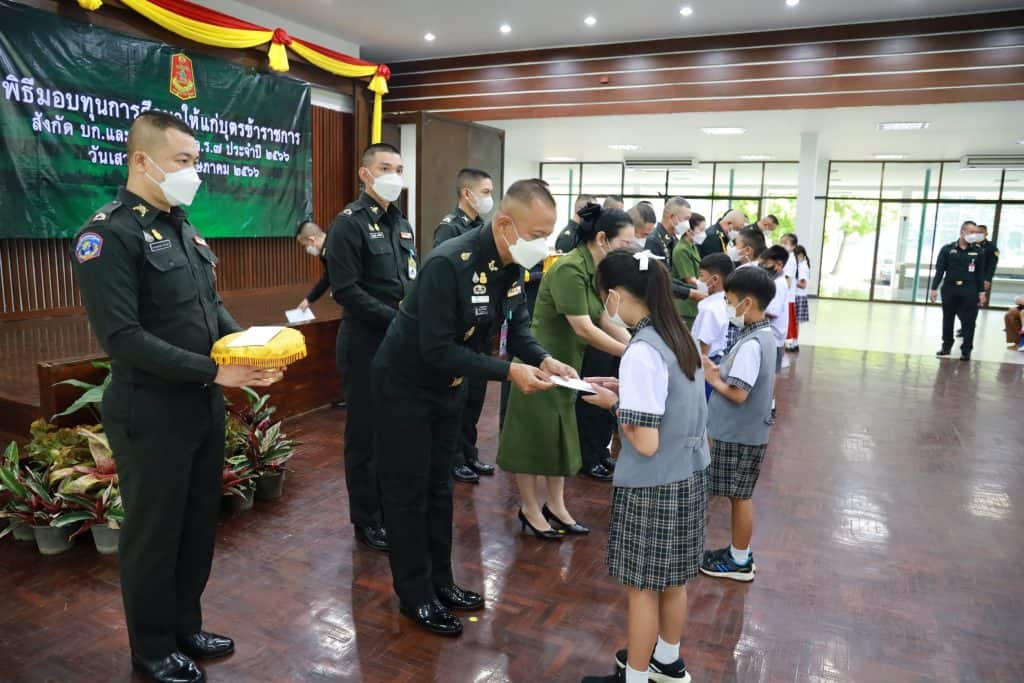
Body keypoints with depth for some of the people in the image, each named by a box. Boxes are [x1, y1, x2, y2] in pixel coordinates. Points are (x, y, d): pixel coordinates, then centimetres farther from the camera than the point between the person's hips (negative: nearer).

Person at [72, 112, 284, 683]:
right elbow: (122, 337, -23)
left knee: (200, 523, 18)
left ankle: (186, 626, 38)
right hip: (151, 414, -7)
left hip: (204, 407, 8)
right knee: (154, 533, 9)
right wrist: (213, 372, -23)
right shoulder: (109, 234, -15)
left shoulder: (183, 228, 9)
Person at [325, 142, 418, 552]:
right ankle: (367, 519, 18)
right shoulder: (350, 224, -9)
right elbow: (346, 290, -17)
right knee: (366, 433, 4)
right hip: (369, 345, -7)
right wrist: (397, 319, -19)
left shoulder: (402, 225, 15)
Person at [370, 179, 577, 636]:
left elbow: (517, 328, 1)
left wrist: (544, 359, -19)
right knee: (408, 492, 5)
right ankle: (415, 595, 21)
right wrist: (508, 371, -34)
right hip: (405, 387, -8)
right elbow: (437, 349, -33)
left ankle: (439, 581, 33)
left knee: (439, 487, 18)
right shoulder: (449, 264, -31)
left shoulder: (513, 265, -6)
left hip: (448, 388, 8)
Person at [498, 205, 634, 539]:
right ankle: (530, 509, 20)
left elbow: (606, 322, 3)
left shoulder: (593, 271, 5)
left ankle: (556, 506, 28)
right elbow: (583, 328, -26)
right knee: (535, 435, 4)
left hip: (567, 364, 9)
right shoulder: (569, 269, -24)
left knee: (560, 434, 15)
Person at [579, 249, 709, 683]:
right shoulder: (679, 337, 2)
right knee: (672, 579, 24)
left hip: (653, 487, -9)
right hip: (689, 475, 9)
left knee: (643, 587, 9)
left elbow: (646, 444, -24)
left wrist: (615, 403, -10)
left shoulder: (641, 352, -24)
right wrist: (627, 391, 8)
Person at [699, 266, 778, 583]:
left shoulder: (750, 344, -24)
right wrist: (721, 373, 7)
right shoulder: (765, 336, 7)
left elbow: (738, 394, -27)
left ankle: (739, 562, 19)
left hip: (739, 435, -9)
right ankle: (739, 552, 32)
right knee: (740, 497, 19)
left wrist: (713, 379, -10)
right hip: (748, 431, 9)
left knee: (739, 497, 5)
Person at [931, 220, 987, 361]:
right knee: (948, 319, 11)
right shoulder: (947, 249, 0)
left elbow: (980, 273, 6)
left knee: (968, 321, -1)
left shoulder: (978, 251, 4)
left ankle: (966, 350, 6)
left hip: (969, 291, 0)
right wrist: (934, 288, -4)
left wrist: (981, 292, 2)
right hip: (949, 288, 0)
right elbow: (939, 270, 0)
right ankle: (946, 345, 24)